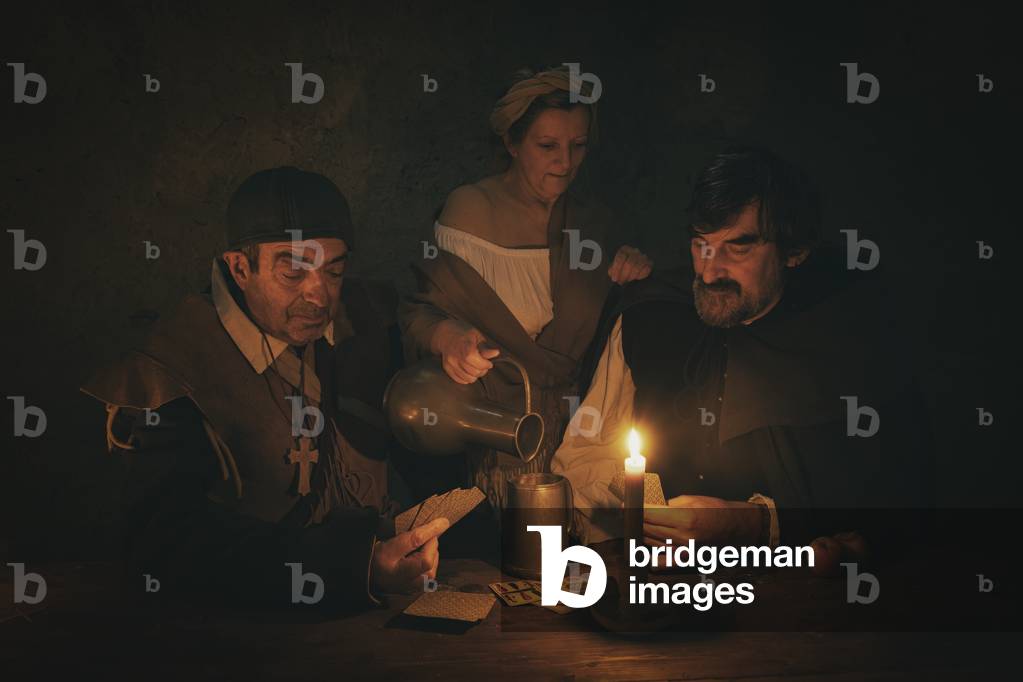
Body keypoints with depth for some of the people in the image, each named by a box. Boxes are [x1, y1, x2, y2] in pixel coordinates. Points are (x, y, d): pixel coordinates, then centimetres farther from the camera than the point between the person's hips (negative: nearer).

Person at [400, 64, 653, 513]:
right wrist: (448, 336, -31)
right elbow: (420, 311, -9)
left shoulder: (591, 217, 9)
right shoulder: (472, 208, -7)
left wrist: (630, 274, -2)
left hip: (571, 423, 4)